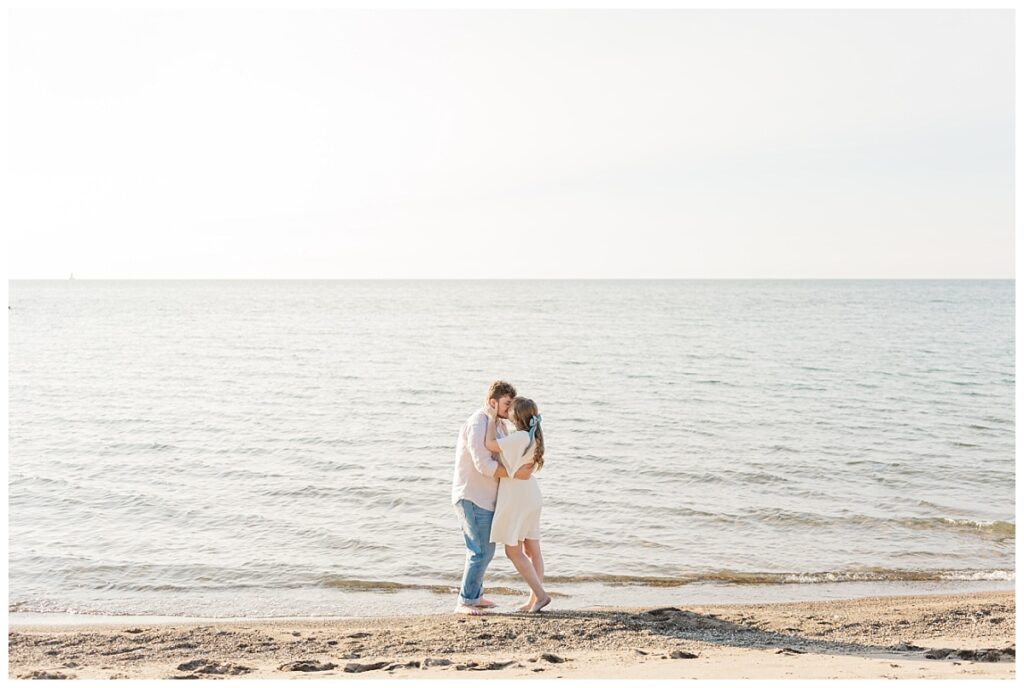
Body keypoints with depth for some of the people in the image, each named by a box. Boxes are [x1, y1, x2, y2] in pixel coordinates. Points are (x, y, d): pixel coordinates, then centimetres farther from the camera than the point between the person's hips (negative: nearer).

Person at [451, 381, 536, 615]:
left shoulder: (498, 424, 12)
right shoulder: (478, 425, -19)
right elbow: (484, 465, -27)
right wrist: (515, 474, -24)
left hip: (483, 497, 10)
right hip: (472, 497, -10)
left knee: (481, 549, 19)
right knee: (483, 551, -13)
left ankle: (474, 596, 30)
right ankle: (464, 602, -9)